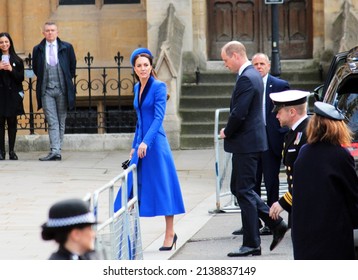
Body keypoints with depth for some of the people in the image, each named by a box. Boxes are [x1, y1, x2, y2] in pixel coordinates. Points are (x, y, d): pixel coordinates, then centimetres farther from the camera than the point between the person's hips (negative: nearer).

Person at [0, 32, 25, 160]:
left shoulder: (17, 60, 8)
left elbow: (21, 78, 3)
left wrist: (11, 70, -12)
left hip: (13, 95, 1)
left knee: (12, 122, 0)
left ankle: (12, 151, 3)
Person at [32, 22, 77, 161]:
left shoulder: (67, 47, 3)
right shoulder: (38, 49, 6)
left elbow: (72, 66, 12)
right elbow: (36, 69, 17)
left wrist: (67, 80, 11)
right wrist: (43, 80, 13)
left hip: (62, 89, 0)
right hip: (46, 90, 0)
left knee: (61, 122, 4)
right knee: (52, 122, -7)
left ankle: (57, 150, 9)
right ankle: (55, 151, -14)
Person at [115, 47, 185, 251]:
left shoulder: (159, 87, -9)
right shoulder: (137, 88, 13)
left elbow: (159, 117, -17)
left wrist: (146, 142, -25)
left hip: (155, 143, -7)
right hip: (141, 144, 7)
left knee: (162, 186, -1)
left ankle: (170, 233, 7)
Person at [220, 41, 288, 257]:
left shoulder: (246, 79, -19)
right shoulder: (253, 75, 14)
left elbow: (239, 113, -24)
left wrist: (227, 132, -8)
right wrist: (230, 131, 10)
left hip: (245, 144, -10)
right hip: (250, 142, 10)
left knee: (244, 191, -4)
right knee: (239, 189, 16)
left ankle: (251, 244, 1)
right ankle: (276, 224, 15)